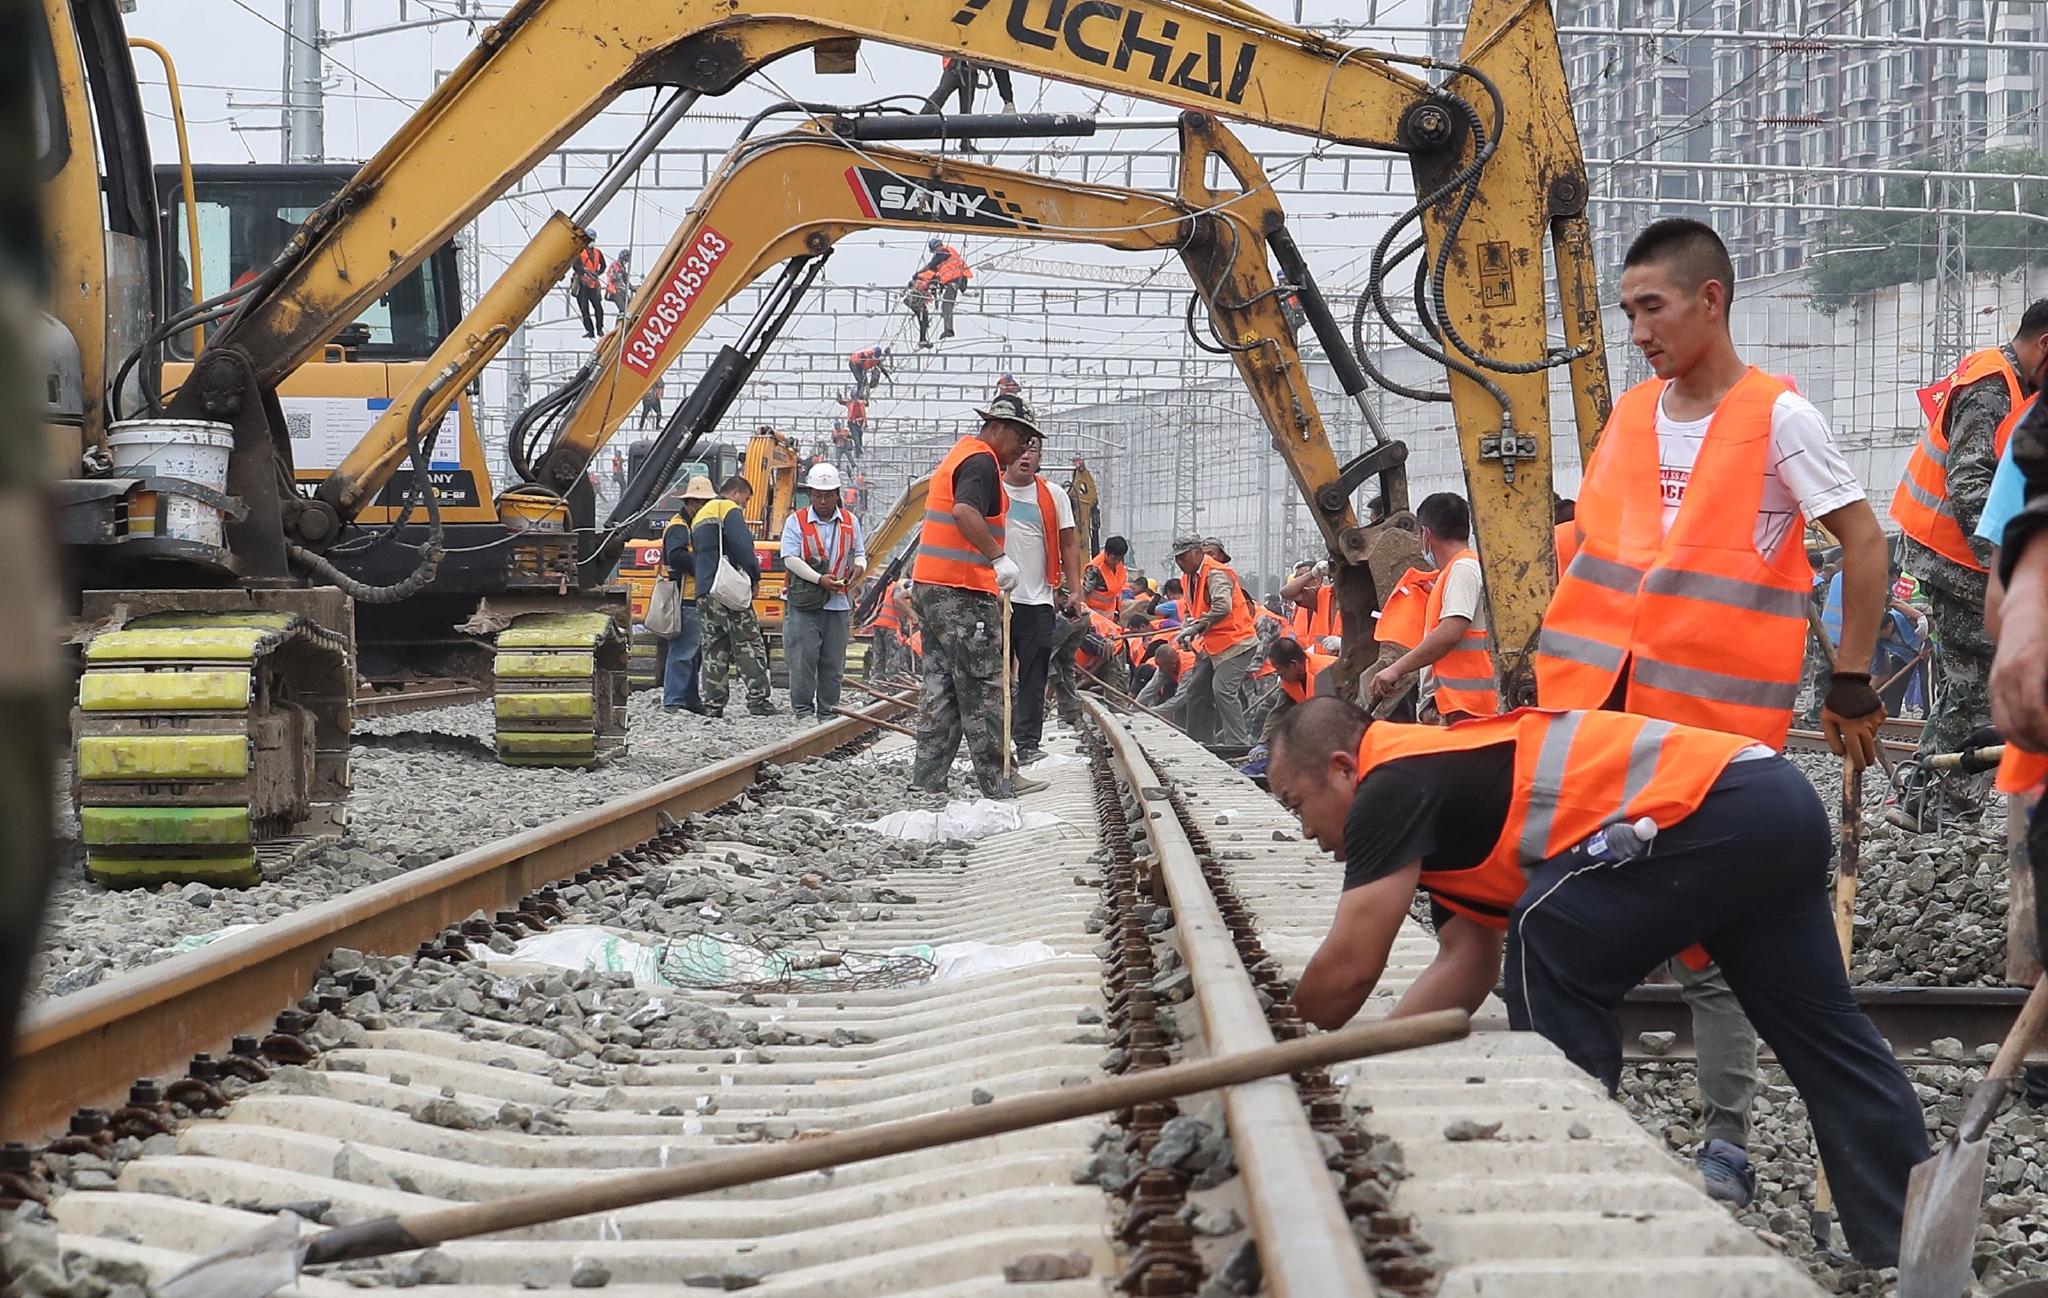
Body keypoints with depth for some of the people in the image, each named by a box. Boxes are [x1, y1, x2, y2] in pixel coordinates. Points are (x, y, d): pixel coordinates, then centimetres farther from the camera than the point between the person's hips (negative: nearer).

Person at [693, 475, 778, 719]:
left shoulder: (700, 517, 26)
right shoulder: (730, 510, -3)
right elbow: (743, 546, -15)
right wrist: (754, 576, -4)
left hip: (703, 592, 8)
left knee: (713, 650, 8)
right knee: (748, 645, -6)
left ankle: (712, 706, 3)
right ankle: (758, 700, -11)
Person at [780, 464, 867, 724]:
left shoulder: (850, 522, 14)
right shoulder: (796, 521, 2)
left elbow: (859, 554, 19)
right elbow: (790, 558, -6)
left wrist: (859, 567, -7)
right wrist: (820, 579, -17)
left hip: (838, 604, 3)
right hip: (803, 603, -3)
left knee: (833, 661, 4)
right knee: (803, 656, -8)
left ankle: (827, 711, 11)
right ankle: (803, 709, -2)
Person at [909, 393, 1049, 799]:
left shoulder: (958, 455, 22)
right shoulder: (981, 462, -11)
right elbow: (964, 511, -29)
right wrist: (999, 558, -31)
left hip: (930, 587, 10)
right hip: (964, 592, -10)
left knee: (940, 685, 10)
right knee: (982, 689, -6)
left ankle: (926, 781, 9)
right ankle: (997, 784, -4)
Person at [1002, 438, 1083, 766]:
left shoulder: (1053, 495, 8)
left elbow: (1069, 544, 11)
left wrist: (1073, 589, 3)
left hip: (1038, 601, 1)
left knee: (1034, 677, 1)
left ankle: (1028, 743, 5)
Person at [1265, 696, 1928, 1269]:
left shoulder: (1394, 785, -4)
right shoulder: (1447, 781, 24)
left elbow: (1349, 970, -7)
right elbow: (1466, 965, 24)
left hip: (1717, 809, -10)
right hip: (1782, 800, 10)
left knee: (1550, 945, -1)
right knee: (1824, 1036, 16)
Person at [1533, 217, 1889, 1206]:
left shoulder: (1778, 418, -5)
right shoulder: (1629, 415, 12)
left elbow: (1863, 544, -3)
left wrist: (1852, 686, -3)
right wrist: (1549, 667, 16)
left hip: (1717, 724, -5)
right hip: (1603, 714, 5)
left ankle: (1726, 1141, 10)